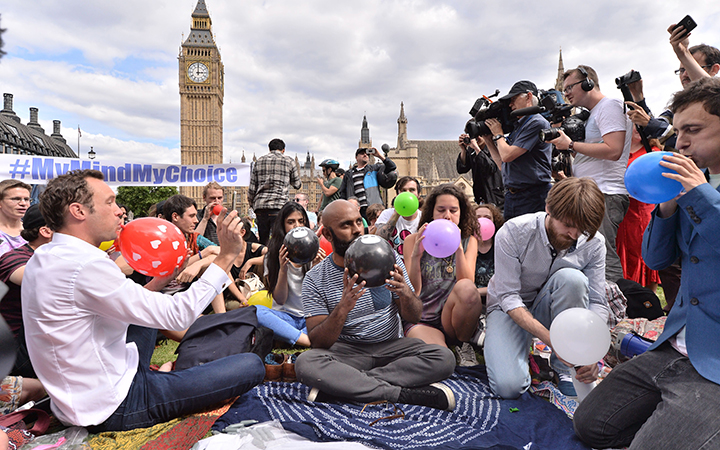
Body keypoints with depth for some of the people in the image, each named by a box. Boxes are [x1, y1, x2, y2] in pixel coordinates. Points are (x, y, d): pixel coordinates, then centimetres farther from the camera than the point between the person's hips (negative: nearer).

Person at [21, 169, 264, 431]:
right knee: (251, 365, -14)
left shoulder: (44, 257, 5)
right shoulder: (85, 265, -27)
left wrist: (159, 280, 4)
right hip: (114, 410, -10)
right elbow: (177, 316, -25)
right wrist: (226, 256, -22)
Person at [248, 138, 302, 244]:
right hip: (279, 206, -4)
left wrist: (252, 204, 24)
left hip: (260, 205, 4)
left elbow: (252, 188, 13)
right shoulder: (288, 161, 7)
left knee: (262, 241, 11)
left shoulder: (259, 161, 16)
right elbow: (297, 185, 16)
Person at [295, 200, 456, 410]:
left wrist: (405, 293, -24)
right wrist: (342, 309, -30)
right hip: (347, 351, -2)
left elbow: (413, 317, 0)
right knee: (305, 363, -31)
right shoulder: (314, 280, -6)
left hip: (392, 346, 2)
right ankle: (404, 393, -26)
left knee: (444, 358, -23)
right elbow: (318, 342, -12)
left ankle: (340, 385, -24)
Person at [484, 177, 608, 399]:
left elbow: (597, 303, -12)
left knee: (572, 277, -32)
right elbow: (508, 297, -24)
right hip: (510, 308, -3)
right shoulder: (513, 232, -25)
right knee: (509, 386, -26)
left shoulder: (594, 244, -15)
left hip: (548, 310, 3)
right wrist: (551, 338, -37)